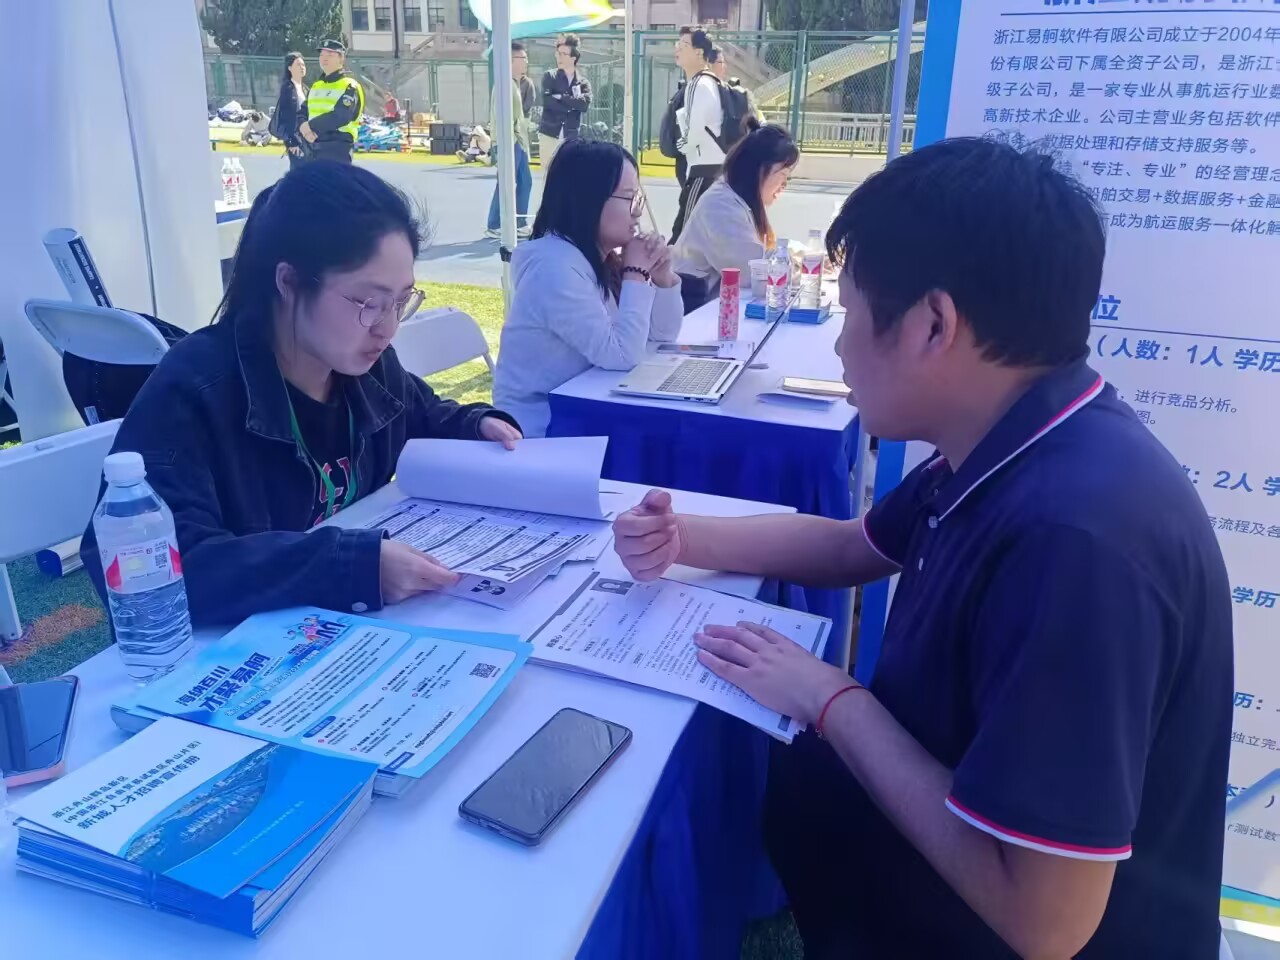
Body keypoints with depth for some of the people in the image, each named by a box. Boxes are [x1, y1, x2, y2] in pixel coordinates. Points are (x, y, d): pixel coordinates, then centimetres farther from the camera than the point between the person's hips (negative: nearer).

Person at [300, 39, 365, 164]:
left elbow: (341, 116, -20)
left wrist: (311, 125, -15)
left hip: (338, 148, -8)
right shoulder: (316, 86, 20)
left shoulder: (349, 87, -5)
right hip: (314, 147, 8)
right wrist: (304, 128, -10)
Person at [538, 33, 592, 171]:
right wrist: (572, 105, -9)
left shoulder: (583, 82, 8)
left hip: (571, 138, 1)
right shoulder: (549, 76, 4)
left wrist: (561, 97, -12)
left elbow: (584, 104, -11)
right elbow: (547, 101, -11)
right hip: (549, 134, -1)